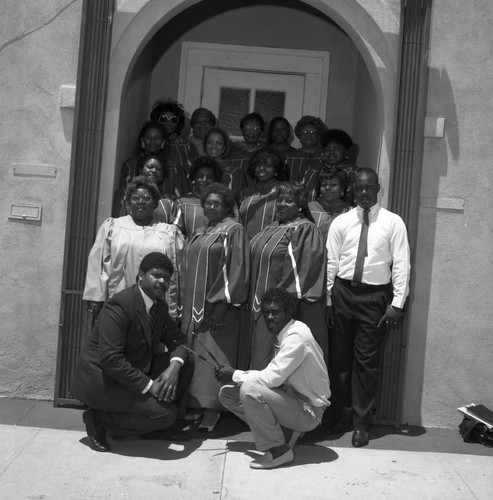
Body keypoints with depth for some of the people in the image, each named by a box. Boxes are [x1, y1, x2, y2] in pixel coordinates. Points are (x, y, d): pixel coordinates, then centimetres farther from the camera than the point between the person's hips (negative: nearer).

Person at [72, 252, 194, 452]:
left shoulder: (159, 306, 4)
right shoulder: (119, 305, -23)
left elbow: (177, 338, 6)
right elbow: (110, 359, -29)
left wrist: (174, 366, -17)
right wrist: (148, 386, -27)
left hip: (136, 371, 9)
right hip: (101, 380, -9)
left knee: (186, 364, -3)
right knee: (165, 413, -20)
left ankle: (153, 427, 8)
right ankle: (99, 419, -2)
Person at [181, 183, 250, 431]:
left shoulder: (234, 230, -4)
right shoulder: (198, 234, 17)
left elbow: (239, 268, -12)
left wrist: (222, 303, -18)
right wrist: (185, 305, 12)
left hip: (218, 308, -7)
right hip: (193, 306, 7)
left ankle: (210, 413, -1)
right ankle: (194, 407, 18)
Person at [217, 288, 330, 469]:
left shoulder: (297, 336, -21)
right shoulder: (282, 335, 8)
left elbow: (273, 378, -28)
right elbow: (275, 375, 7)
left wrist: (235, 375, -14)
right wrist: (236, 376, -5)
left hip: (308, 410, -9)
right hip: (292, 398, 9)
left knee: (249, 389, -30)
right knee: (227, 393, 2)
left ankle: (279, 449, -12)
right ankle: (283, 432, 4)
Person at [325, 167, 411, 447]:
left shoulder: (393, 223, -1)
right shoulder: (341, 222, 5)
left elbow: (401, 264, -4)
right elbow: (331, 262, 5)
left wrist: (397, 303, -10)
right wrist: (329, 299, 3)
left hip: (375, 297, -2)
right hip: (343, 292, 2)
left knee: (367, 361, 2)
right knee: (340, 357, 10)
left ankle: (361, 423, 16)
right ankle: (341, 415, 28)